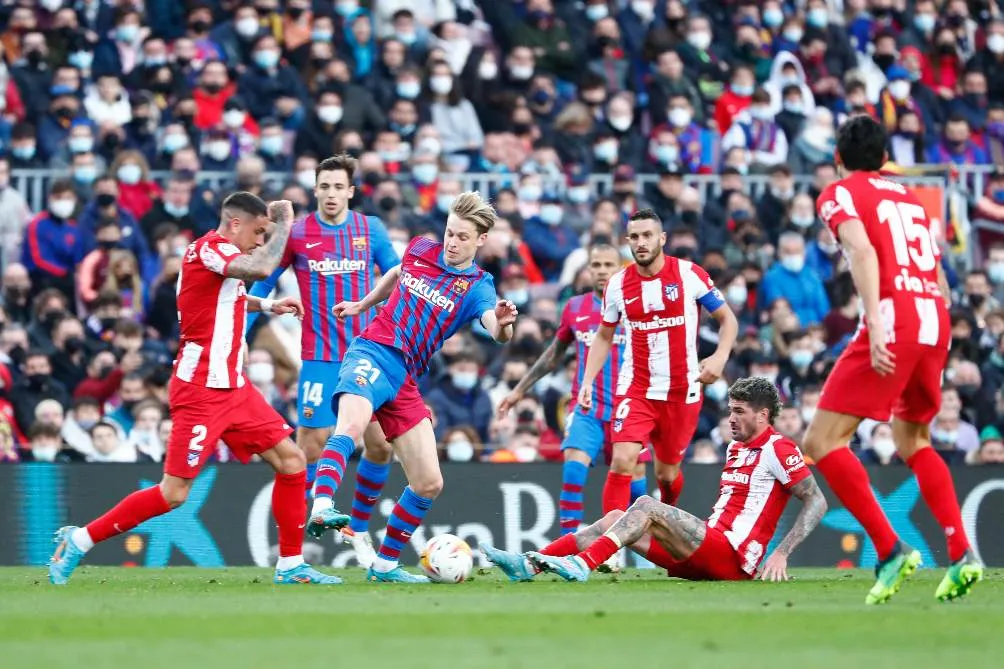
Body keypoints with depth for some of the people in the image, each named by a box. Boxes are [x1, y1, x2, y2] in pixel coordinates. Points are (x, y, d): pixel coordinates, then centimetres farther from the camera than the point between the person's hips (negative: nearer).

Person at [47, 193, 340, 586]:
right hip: (202, 389, -10)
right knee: (174, 493, -8)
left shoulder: (220, 255, 15)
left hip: (232, 388, 10)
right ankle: (80, 540, 4)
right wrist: (283, 222, -17)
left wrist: (267, 306, 25)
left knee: (292, 461, 5)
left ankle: (290, 566, 12)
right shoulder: (209, 247, -14)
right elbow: (262, 269, -32)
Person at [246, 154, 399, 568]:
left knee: (381, 446, 0)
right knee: (310, 449, -8)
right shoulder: (296, 234, -2)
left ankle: (358, 529, 21)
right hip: (320, 359, -3)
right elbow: (261, 284, 6)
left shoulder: (371, 230, 4)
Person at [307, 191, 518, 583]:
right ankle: (321, 508, -55)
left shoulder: (477, 288, 0)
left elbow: (496, 331, -21)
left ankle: (385, 564, 16)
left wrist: (502, 324, -44)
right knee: (352, 425, -36)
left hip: (405, 381, 3)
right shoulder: (419, 250, 6)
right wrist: (363, 304, 36)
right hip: (373, 354, -3)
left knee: (429, 484, 1)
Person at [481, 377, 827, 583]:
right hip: (700, 559, 9)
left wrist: (781, 553, -17)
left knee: (646, 507, -22)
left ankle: (581, 564, -35)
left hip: (733, 559, -9)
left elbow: (817, 501, -11)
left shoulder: (778, 449, -5)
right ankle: (529, 565, -13)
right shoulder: (735, 449, 21)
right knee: (615, 518, 1)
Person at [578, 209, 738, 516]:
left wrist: (720, 357, -18)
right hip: (635, 388, 1)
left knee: (667, 472, 11)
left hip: (682, 391, -1)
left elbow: (728, 320, 0)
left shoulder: (689, 274, -7)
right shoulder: (617, 284, 1)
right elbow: (604, 336, 14)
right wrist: (588, 380, 2)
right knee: (622, 462, -19)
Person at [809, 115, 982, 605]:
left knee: (821, 442, -4)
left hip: (894, 320, -7)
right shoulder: (911, 198, 25)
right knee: (912, 441, 25)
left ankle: (890, 550, -14)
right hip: (936, 320, 7)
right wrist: (938, 349, 28)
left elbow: (863, 252, -12)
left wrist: (875, 326, -23)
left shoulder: (840, 194, 6)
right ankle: (962, 555, 11)